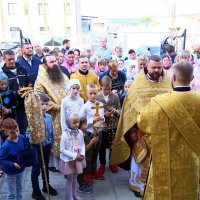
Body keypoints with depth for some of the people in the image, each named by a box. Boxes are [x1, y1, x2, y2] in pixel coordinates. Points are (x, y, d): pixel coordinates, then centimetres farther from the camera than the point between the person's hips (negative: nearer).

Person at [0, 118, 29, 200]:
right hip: (10, 172, -5)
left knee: (19, 190, 26)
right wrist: (13, 164, -30)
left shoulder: (22, 137, -15)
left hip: (21, 169, 5)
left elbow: (26, 150, 2)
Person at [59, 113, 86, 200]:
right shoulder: (65, 134, -22)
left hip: (78, 159, 4)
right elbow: (62, 150, -19)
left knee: (75, 177, 21)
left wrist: (82, 154, -13)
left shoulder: (80, 132, -8)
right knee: (70, 179, 11)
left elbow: (82, 144, 3)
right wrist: (74, 156, -21)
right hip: (69, 160, -4)